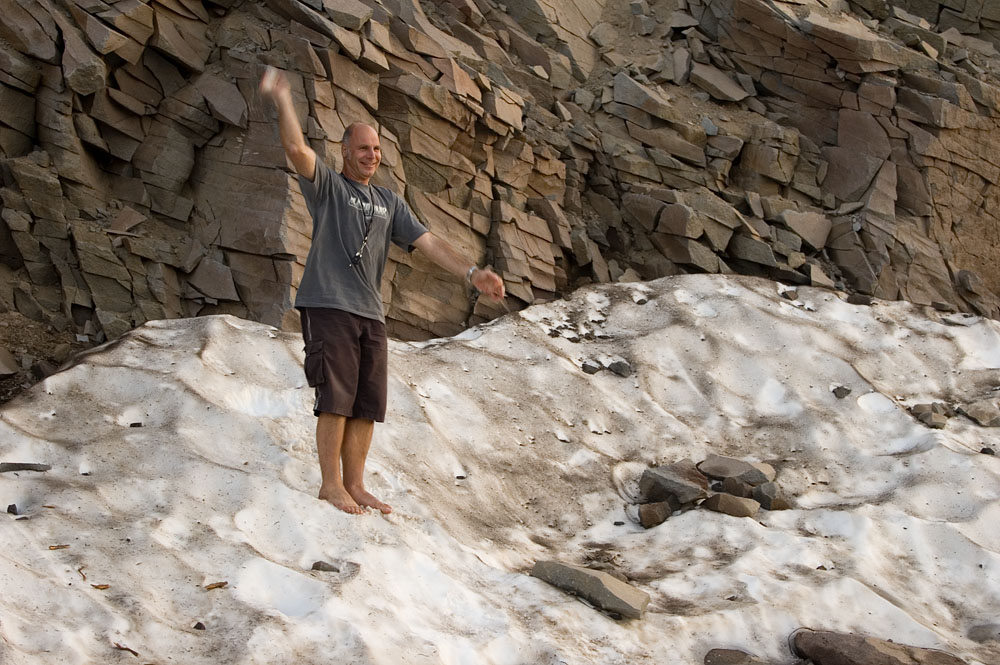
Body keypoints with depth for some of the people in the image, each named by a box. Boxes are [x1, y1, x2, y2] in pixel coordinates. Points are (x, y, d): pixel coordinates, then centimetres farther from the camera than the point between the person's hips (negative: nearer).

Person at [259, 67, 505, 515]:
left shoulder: (389, 203, 21)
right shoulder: (327, 185, 5)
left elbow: (427, 242, 16)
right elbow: (296, 148, -12)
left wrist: (471, 272, 5)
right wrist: (282, 100, -21)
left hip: (370, 313, 6)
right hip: (328, 306, -6)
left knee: (367, 405, 5)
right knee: (336, 398, -10)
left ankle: (355, 484, 12)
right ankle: (331, 484, -3)